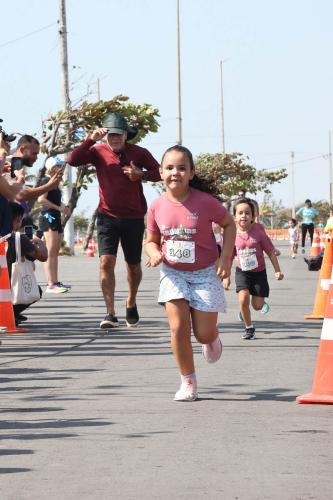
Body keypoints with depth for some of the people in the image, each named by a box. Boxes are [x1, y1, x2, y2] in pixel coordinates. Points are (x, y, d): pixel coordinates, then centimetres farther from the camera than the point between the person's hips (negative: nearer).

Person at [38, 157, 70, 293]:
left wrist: (63, 207, 10)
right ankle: (51, 285, -18)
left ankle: (55, 282, 15)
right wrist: (58, 207, -17)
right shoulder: (47, 181, -8)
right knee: (50, 252, -13)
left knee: (55, 252, 11)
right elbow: (41, 199, -19)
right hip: (48, 217, -10)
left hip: (56, 218, 10)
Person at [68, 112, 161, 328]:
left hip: (134, 217, 1)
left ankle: (131, 304, 40)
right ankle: (110, 313, -17)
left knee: (133, 265, 15)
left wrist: (141, 174, -15)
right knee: (106, 261, -16)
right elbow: (73, 160, -15)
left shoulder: (139, 153, -2)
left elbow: (159, 172, 4)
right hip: (108, 216, -1)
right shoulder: (99, 152, -2)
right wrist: (90, 139, -24)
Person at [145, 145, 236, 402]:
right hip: (173, 272, 2)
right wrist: (154, 252, -17)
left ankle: (213, 338, 39)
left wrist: (226, 257, -10)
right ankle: (188, 382, 5)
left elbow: (229, 224, -1)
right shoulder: (157, 206, -9)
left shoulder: (205, 202, -18)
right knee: (178, 328, -10)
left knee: (204, 334, -1)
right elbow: (151, 240, 6)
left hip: (205, 273, -2)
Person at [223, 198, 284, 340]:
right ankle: (249, 328, 0)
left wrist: (277, 271, -6)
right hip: (242, 272, 1)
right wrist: (226, 278, 5)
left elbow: (271, 252, -4)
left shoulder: (258, 232, -13)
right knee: (243, 298, -20)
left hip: (258, 272, -1)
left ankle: (263, 304, 39)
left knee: (257, 305, -1)